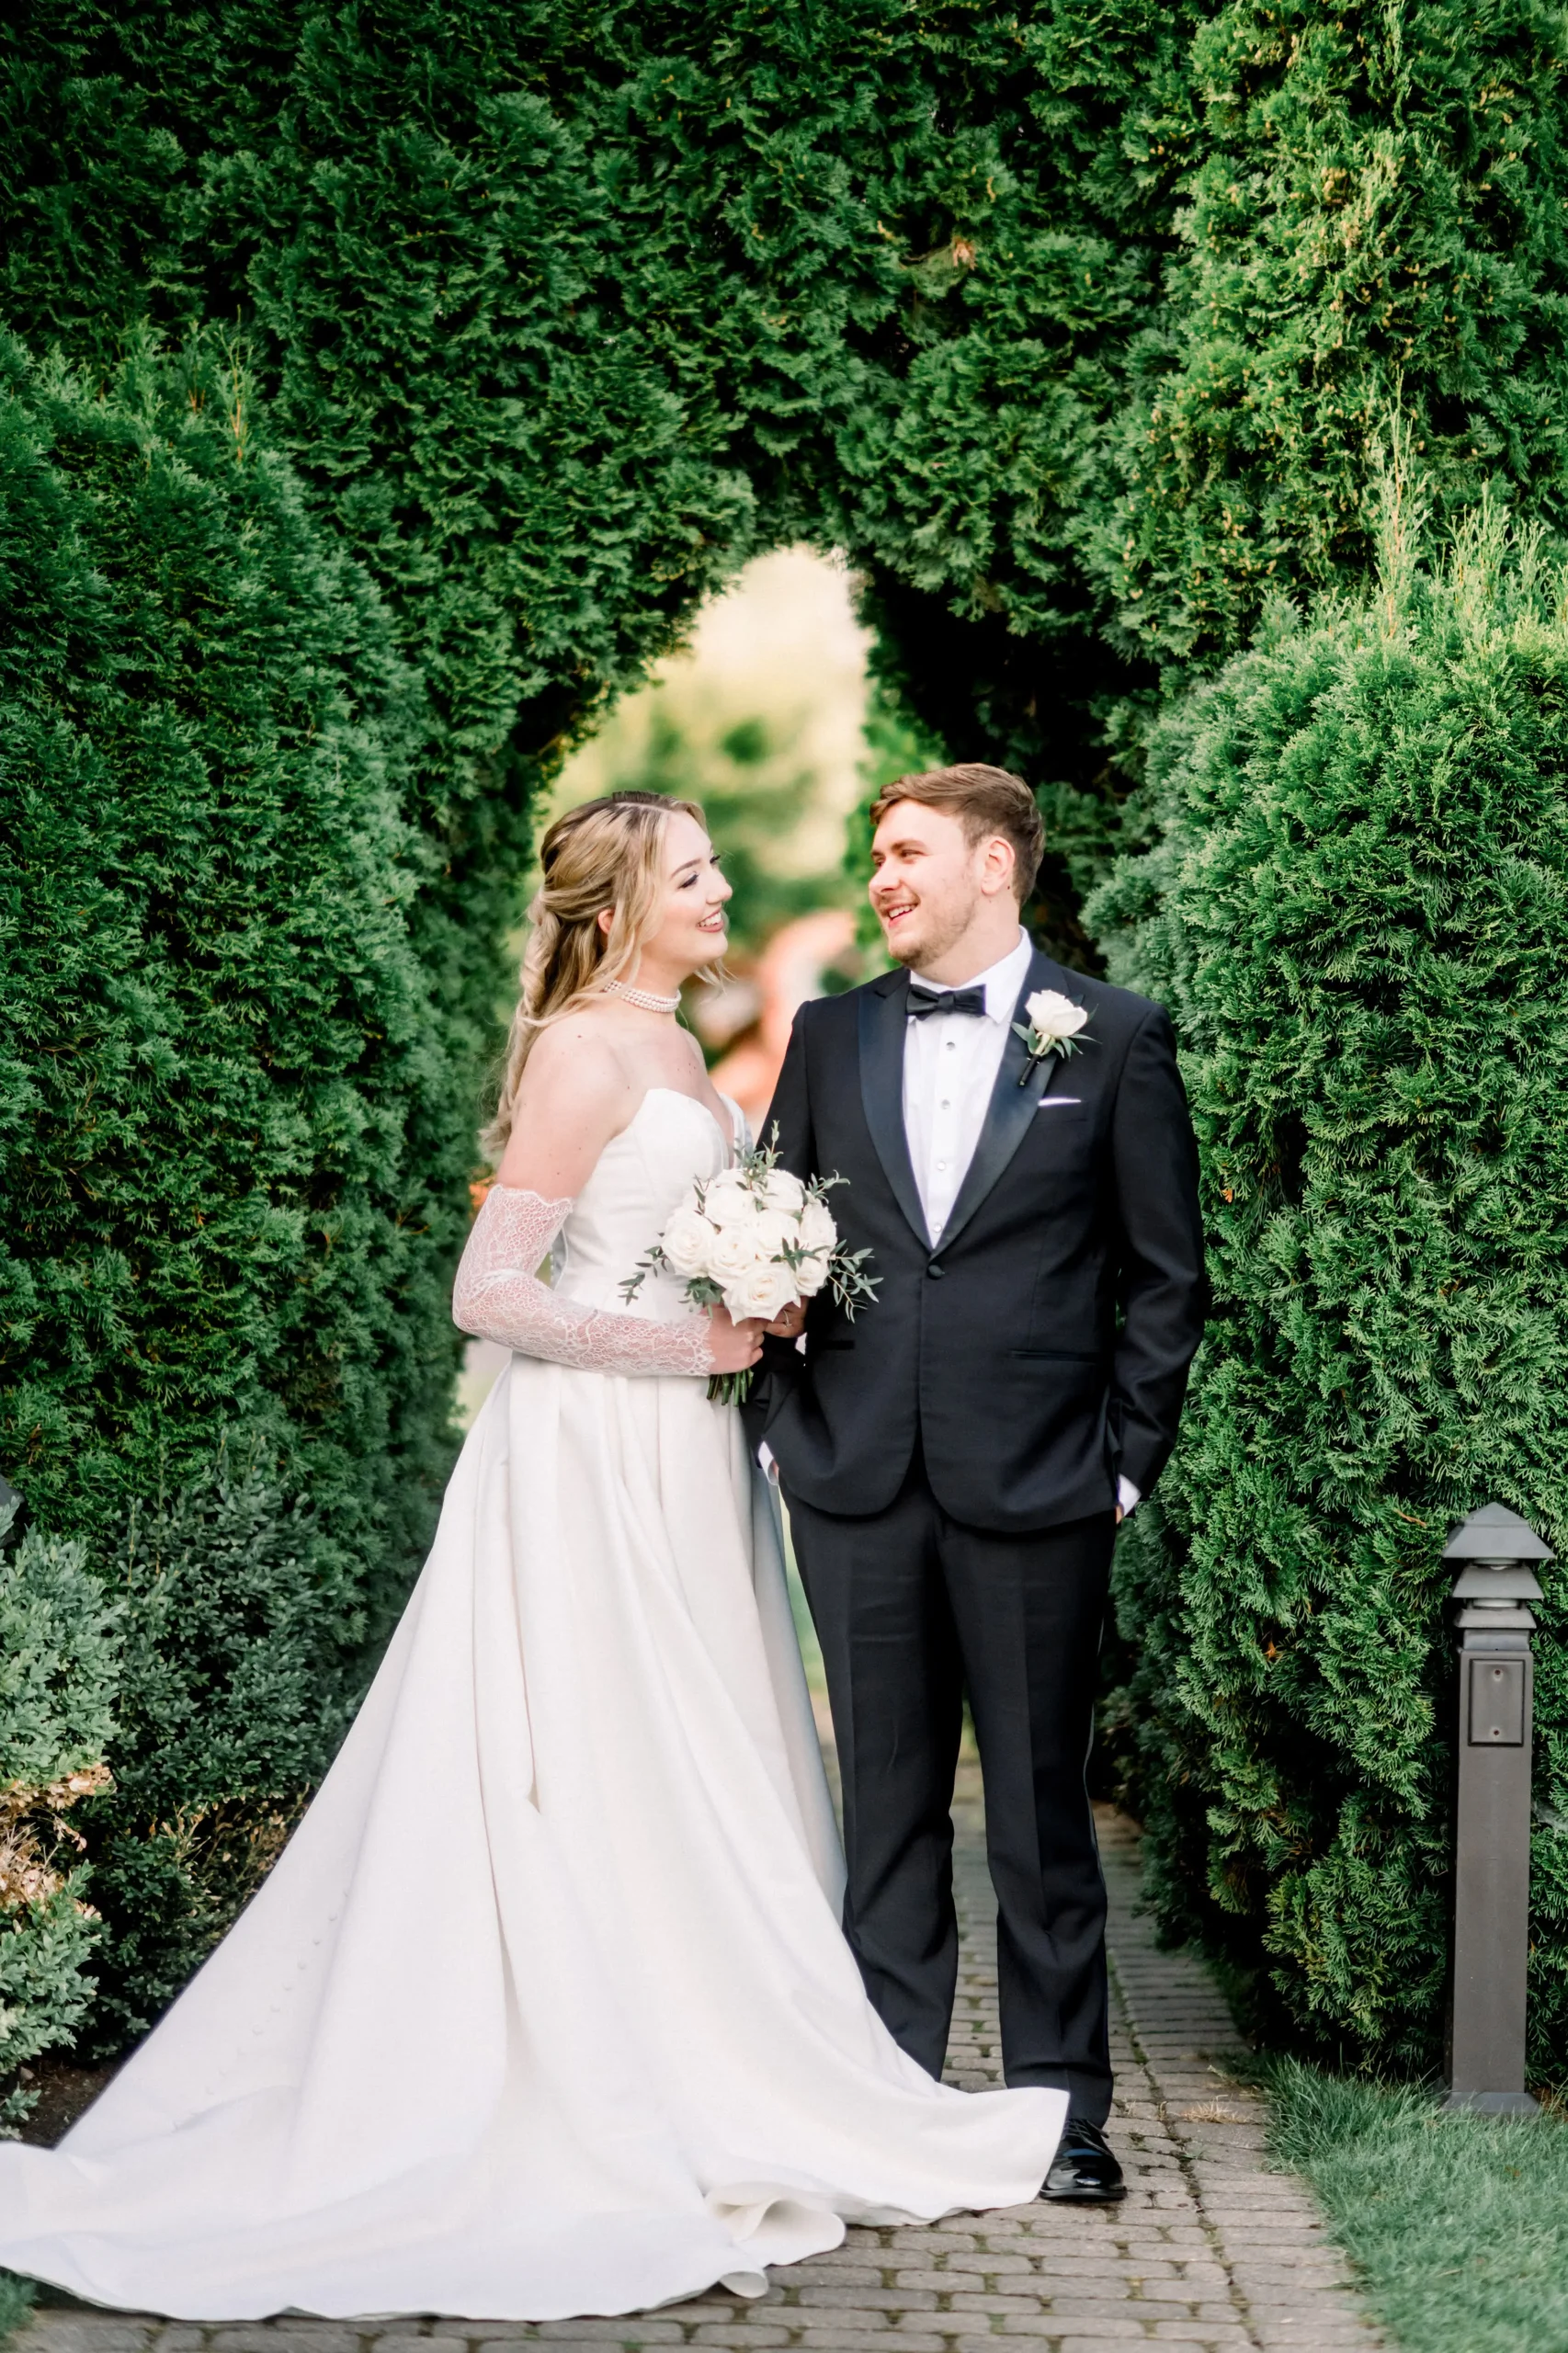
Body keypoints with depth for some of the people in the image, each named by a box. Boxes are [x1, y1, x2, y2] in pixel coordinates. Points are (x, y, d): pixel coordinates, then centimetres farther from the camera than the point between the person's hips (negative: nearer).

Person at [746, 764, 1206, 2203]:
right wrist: (778, 1424, 5)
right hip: (857, 1487, 3)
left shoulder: (1115, 1037, 2)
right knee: (888, 1806, 9)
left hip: (1036, 1490, -3)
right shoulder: (830, 1035, 10)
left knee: (1041, 1810, 4)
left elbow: (1165, 1274, 2)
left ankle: (1062, 2107, 14)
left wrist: (1129, 1457, -3)